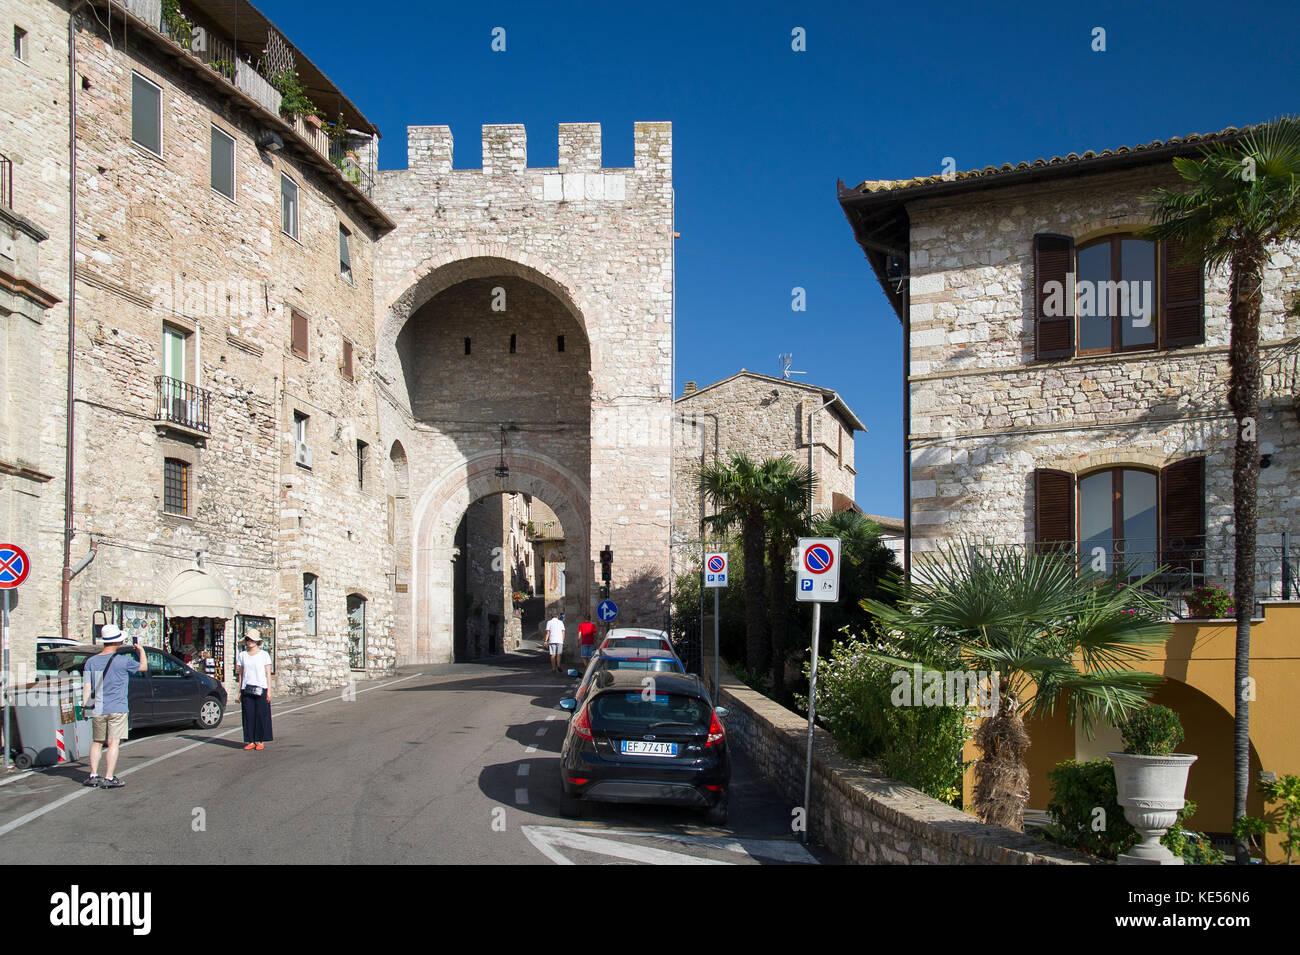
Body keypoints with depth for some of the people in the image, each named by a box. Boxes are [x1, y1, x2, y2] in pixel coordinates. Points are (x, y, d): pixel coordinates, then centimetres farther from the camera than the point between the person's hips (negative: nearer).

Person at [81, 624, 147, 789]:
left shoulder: (91, 662, 2)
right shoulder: (122, 661, -9)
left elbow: (87, 687, 0)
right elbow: (143, 667, 7)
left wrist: (84, 706, 7)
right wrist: (141, 651, 24)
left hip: (98, 710, 4)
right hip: (117, 709, -4)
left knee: (97, 742, 17)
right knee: (113, 743, -2)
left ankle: (93, 775, 16)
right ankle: (109, 778, -5)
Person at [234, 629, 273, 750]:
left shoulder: (264, 655, 2)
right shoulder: (242, 655, 10)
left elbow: (268, 674, 2)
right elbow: (240, 674, 13)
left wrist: (269, 691, -4)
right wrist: (239, 691, 8)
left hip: (261, 689, -2)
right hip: (246, 689, 2)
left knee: (261, 715, -3)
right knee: (248, 715, 1)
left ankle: (260, 741, 4)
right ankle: (250, 741, 8)